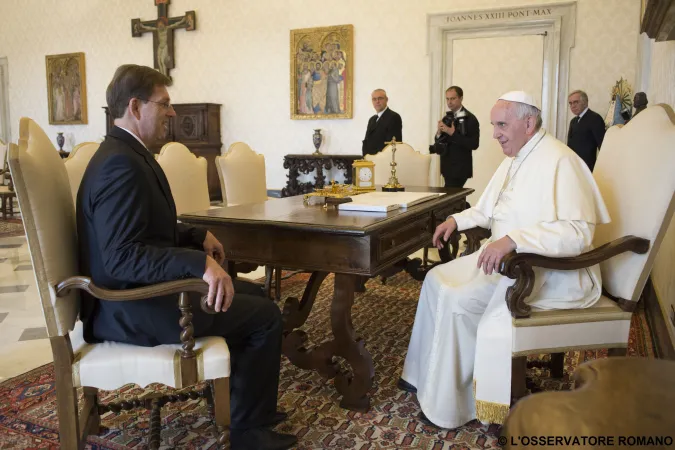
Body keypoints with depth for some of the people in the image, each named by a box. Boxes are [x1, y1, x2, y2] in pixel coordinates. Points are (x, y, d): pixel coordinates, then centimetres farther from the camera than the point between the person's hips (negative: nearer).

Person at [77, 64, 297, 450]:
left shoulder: (126, 153, 10)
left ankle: (239, 400, 31)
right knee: (266, 316, -9)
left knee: (253, 295, 18)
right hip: (134, 307, -11)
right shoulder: (122, 164, -23)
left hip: (141, 290, 11)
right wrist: (199, 264, -39)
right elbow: (121, 256, -31)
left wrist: (198, 236, 8)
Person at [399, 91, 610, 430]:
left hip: (545, 271, -10)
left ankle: (447, 405, -3)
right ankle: (426, 376, 12)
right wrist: (457, 220, 5)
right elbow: (489, 210, 23)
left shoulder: (559, 162, -20)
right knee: (437, 279, 3)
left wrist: (513, 240, -39)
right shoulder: (514, 159, 11)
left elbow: (578, 232, -31)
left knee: (456, 300, -21)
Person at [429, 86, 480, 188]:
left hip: (460, 168, -6)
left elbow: (474, 144, -17)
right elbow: (438, 141, 13)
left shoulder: (470, 119, -9)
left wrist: (453, 133, -22)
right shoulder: (446, 118, 10)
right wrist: (439, 132, -9)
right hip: (447, 166, 6)